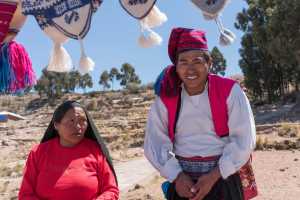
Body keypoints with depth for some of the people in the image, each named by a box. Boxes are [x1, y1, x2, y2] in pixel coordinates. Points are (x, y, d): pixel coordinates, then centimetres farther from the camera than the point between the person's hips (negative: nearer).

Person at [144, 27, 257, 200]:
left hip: (223, 177, -1)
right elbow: (155, 142, -3)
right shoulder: (166, 98, -3)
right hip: (182, 179, 2)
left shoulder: (230, 92, -9)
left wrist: (214, 176, -14)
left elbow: (244, 140, -11)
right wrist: (177, 176, -13)